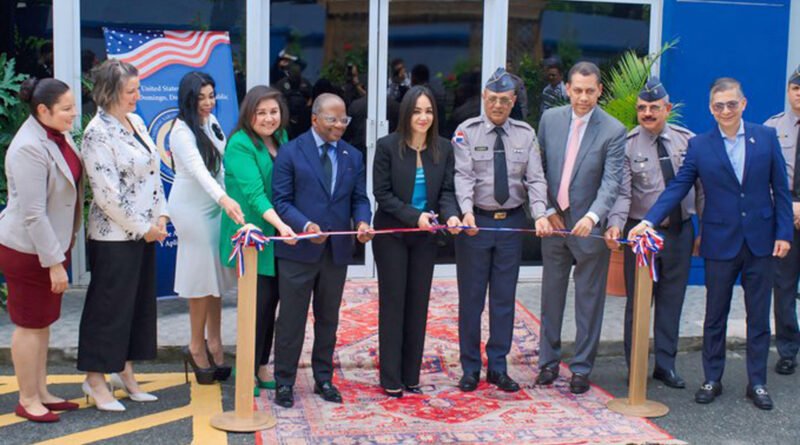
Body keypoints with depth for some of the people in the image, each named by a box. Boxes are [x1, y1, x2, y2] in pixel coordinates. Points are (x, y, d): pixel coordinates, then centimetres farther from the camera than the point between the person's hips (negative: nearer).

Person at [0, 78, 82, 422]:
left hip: (52, 242, 8)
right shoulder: (29, 148, -24)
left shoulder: (59, 135, 1)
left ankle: (41, 392, 28)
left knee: (43, 321, 16)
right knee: (30, 324, 4)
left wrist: (60, 251, 16)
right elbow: (33, 213, -24)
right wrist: (54, 262, -21)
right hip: (28, 249, -8)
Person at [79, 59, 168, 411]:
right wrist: (143, 228, -14)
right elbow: (107, 193, -19)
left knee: (140, 303, 14)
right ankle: (96, 381, 14)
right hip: (114, 234, -8)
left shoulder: (136, 122, 9)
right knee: (108, 306, 1)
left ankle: (125, 372, 27)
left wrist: (160, 216, 2)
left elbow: (153, 171, 13)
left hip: (145, 230, 8)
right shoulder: (97, 133, -16)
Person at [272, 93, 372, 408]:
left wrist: (362, 222, -13)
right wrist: (305, 225, -23)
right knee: (291, 319, 2)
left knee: (328, 319, 14)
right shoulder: (291, 152, -3)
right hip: (299, 250, -4)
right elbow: (281, 200, -7)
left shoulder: (353, 156, 10)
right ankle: (284, 382, 13)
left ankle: (324, 379, 25)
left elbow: (360, 199, 9)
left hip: (337, 251, 4)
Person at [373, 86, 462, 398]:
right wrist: (414, 216, -22)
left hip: (425, 237, 3)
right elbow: (382, 193, -10)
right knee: (393, 303, 3)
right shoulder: (387, 146, -9)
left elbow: (446, 191, 1)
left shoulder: (443, 149, 1)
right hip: (392, 234, -3)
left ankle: (411, 376, 17)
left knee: (418, 304, 7)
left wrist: (451, 215, -21)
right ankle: (391, 379, 10)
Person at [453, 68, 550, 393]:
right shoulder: (467, 132, -4)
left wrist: (540, 214, -20)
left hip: (512, 222, 2)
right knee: (471, 298, 5)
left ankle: (498, 367, 20)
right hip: (476, 221, -2)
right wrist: (467, 212, -31)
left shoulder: (525, 134, 4)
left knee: (504, 299, 8)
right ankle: (470, 368, 17)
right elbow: (463, 175, -15)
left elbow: (535, 178, -4)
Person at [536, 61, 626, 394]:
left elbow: (611, 182, -17)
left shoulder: (613, 131, -9)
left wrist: (592, 217, -32)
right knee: (551, 295, 13)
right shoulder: (550, 119, 2)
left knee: (588, 300, 5)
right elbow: (539, 169, 7)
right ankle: (549, 361, 26)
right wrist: (548, 210, -1)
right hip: (554, 220, 4)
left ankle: (582, 368, 16)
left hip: (590, 225, -3)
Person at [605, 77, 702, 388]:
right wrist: (616, 224, -32)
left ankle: (665, 365, 24)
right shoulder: (628, 145, -8)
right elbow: (622, 192, -15)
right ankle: (635, 367, 18)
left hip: (679, 231, 3)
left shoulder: (688, 141, 1)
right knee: (637, 302, 6)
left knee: (672, 301, 11)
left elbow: (701, 188, 7)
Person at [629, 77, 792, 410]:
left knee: (758, 316, 8)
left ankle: (757, 382, 19)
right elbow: (677, 187, -4)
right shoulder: (699, 145, -1)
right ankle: (712, 380, 21)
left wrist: (784, 233, -2)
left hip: (761, 241, 1)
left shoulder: (766, 137, 2)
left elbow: (780, 189, 4)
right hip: (720, 242, -1)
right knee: (715, 316, 8)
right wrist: (649, 220, -16)